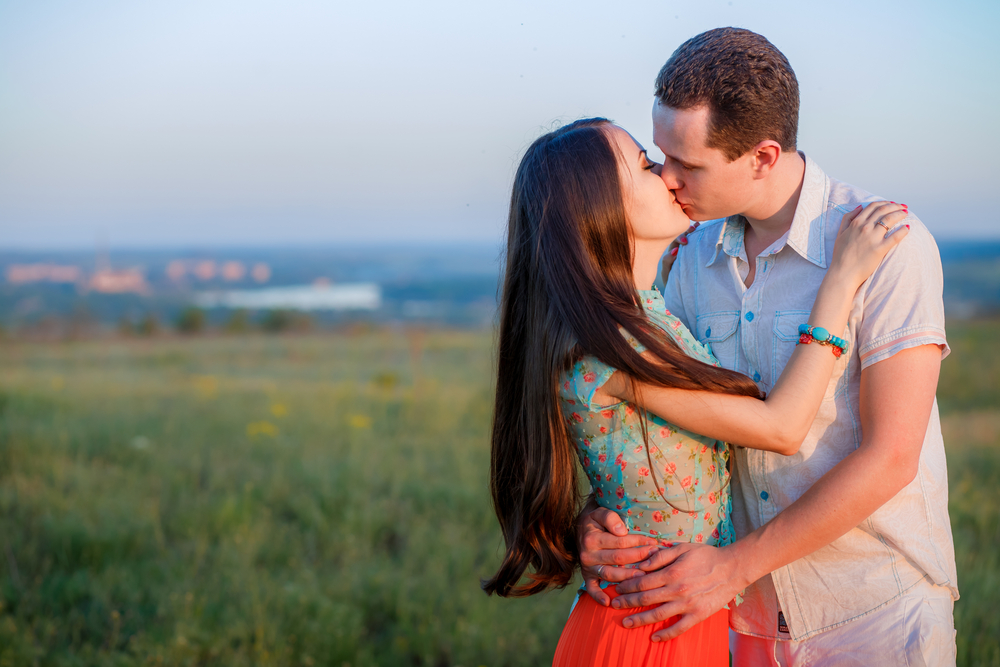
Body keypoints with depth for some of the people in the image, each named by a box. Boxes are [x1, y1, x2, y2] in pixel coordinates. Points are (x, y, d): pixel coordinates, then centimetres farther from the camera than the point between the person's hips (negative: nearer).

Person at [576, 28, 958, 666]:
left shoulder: (887, 245, -17)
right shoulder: (695, 256, 1)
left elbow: (889, 457, -19)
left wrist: (734, 566, -20)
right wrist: (597, 515, -13)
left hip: (878, 614, -5)